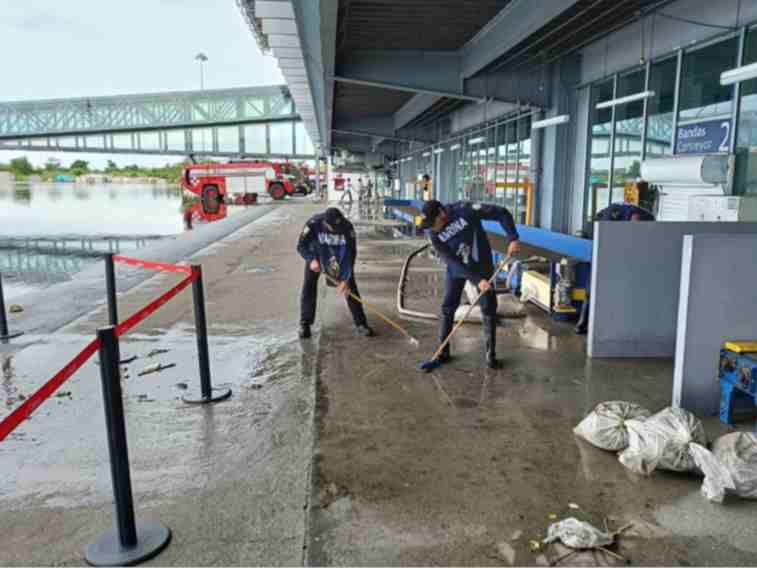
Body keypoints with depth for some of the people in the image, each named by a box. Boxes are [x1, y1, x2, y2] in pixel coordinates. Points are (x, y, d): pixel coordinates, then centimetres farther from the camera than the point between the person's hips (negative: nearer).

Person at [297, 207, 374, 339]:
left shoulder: (347, 227, -31)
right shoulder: (314, 224, -32)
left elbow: (350, 254, -25)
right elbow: (301, 246, -18)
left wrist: (345, 279, -28)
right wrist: (312, 259, -35)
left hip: (339, 256, 0)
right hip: (316, 255, 0)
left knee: (350, 287, -7)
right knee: (309, 287, -7)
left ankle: (361, 324, 1)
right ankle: (305, 324, 6)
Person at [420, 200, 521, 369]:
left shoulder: (464, 210, -25)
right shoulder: (433, 234, -16)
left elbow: (502, 213, -21)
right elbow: (452, 261, -19)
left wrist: (513, 238, -30)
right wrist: (477, 279, -25)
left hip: (482, 265, -2)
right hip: (456, 269, 2)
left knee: (489, 308, -1)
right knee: (448, 308, 0)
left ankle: (490, 354, 10)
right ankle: (444, 351, 15)